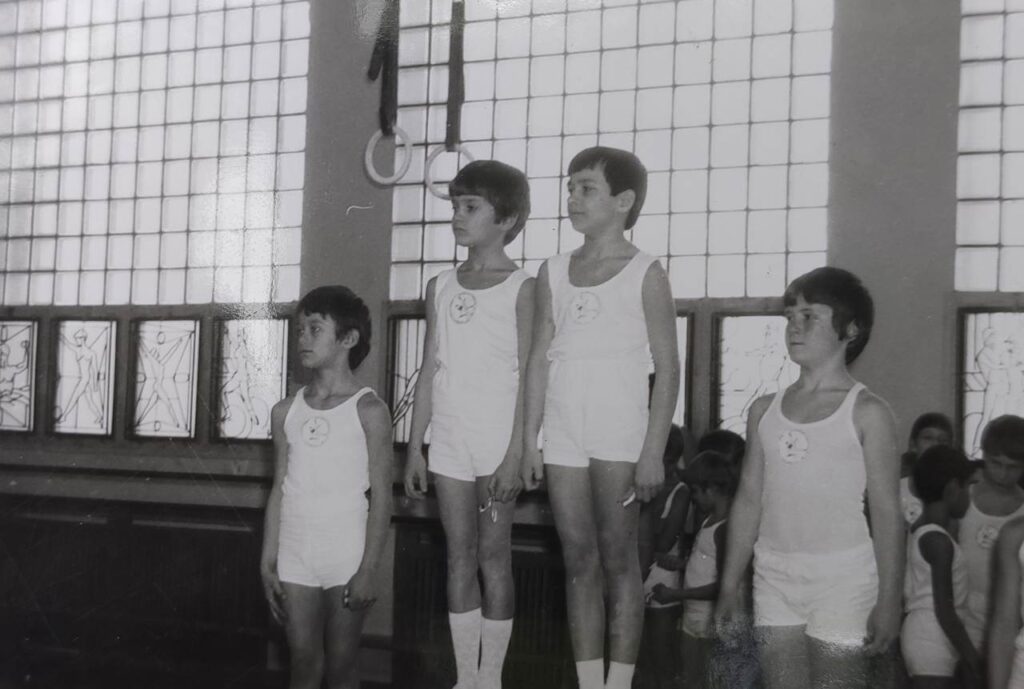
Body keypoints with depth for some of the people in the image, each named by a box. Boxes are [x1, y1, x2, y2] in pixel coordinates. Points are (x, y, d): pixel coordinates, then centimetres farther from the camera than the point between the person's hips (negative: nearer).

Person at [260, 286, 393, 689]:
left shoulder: (368, 411, -6)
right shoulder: (285, 412, 6)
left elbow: (380, 496, -8)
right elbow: (279, 490, 9)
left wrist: (369, 568, -12)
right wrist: (267, 564, 7)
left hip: (346, 559, -3)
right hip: (295, 558, 4)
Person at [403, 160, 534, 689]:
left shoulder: (520, 288, -4)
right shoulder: (441, 287, 10)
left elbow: (528, 378, -8)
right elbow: (430, 371, 11)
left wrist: (514, 455, -14)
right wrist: (415, 448, 7)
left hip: (498, 442, -4)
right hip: (449, 442, 4)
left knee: (494, 557, 2)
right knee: (459, 557, 7)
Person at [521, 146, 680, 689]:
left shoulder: (644, 274, -1)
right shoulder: (553, 272, 11)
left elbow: (667, 369, -4)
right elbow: (539, 359, 11)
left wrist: (653, 451, -11)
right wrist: (529, 442, 6)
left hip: (618, 433, -4)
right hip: (563, 436, 4)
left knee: (618, 560, -1)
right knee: (578, 563, 7)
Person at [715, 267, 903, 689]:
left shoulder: (866, 413, -3)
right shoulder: (764, 411, 10)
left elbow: (886, 513, -5)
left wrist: (888, 602, -10)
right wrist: (730, 586, 11)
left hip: (842, 579, -4)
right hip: (774, 576, 4)